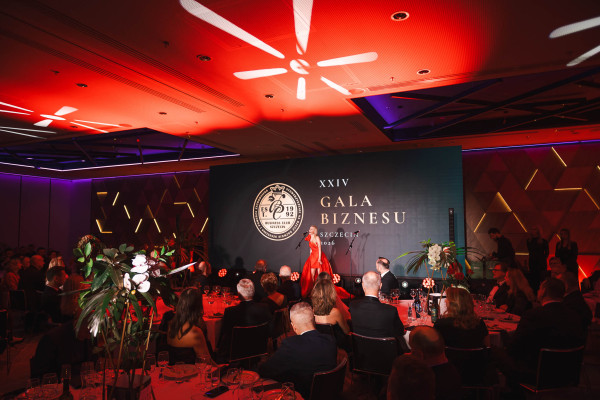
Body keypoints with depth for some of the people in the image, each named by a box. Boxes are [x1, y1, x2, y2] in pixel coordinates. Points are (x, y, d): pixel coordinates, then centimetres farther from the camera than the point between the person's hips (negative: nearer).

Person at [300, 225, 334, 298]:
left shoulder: (317, 238, -8)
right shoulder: (309, 238, 12)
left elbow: (319, 248, -13)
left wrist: (319, 258, -19)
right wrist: (310, 256, 15)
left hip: (318, 256, -6)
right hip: (312, 256, 6)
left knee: (319, 274, -5)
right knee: (312, 274, 3)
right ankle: (313, 287, 11)